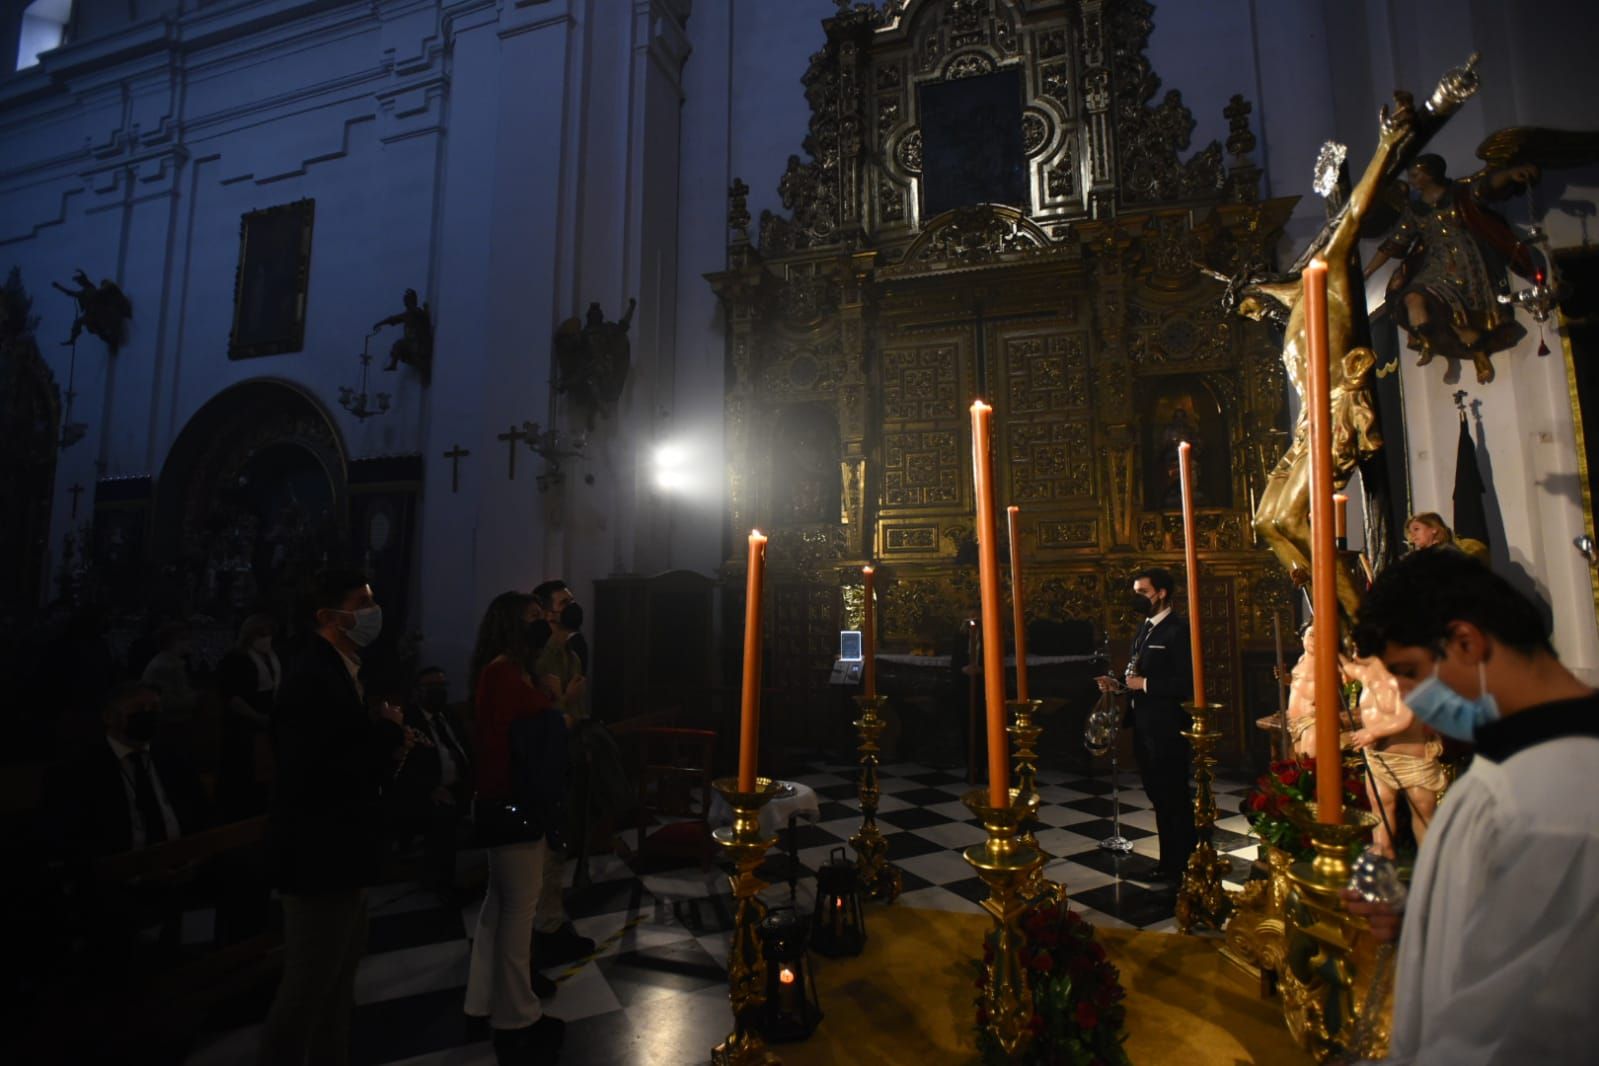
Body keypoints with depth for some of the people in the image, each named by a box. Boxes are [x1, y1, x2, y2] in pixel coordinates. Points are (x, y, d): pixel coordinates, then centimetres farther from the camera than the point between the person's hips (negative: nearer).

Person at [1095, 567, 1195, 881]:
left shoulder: (1178, 629, -14)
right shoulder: (1144, 629, 13)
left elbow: (1186, 682, -21)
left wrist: (1144, 685, -19)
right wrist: (1119, 685, 2)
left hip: (1167, 726, -9)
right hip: (1143, 724, 9)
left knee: (1171, 796, 5)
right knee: (1157, 793, 17)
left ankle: (1176, 864, 21)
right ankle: (1184, 852, 33)